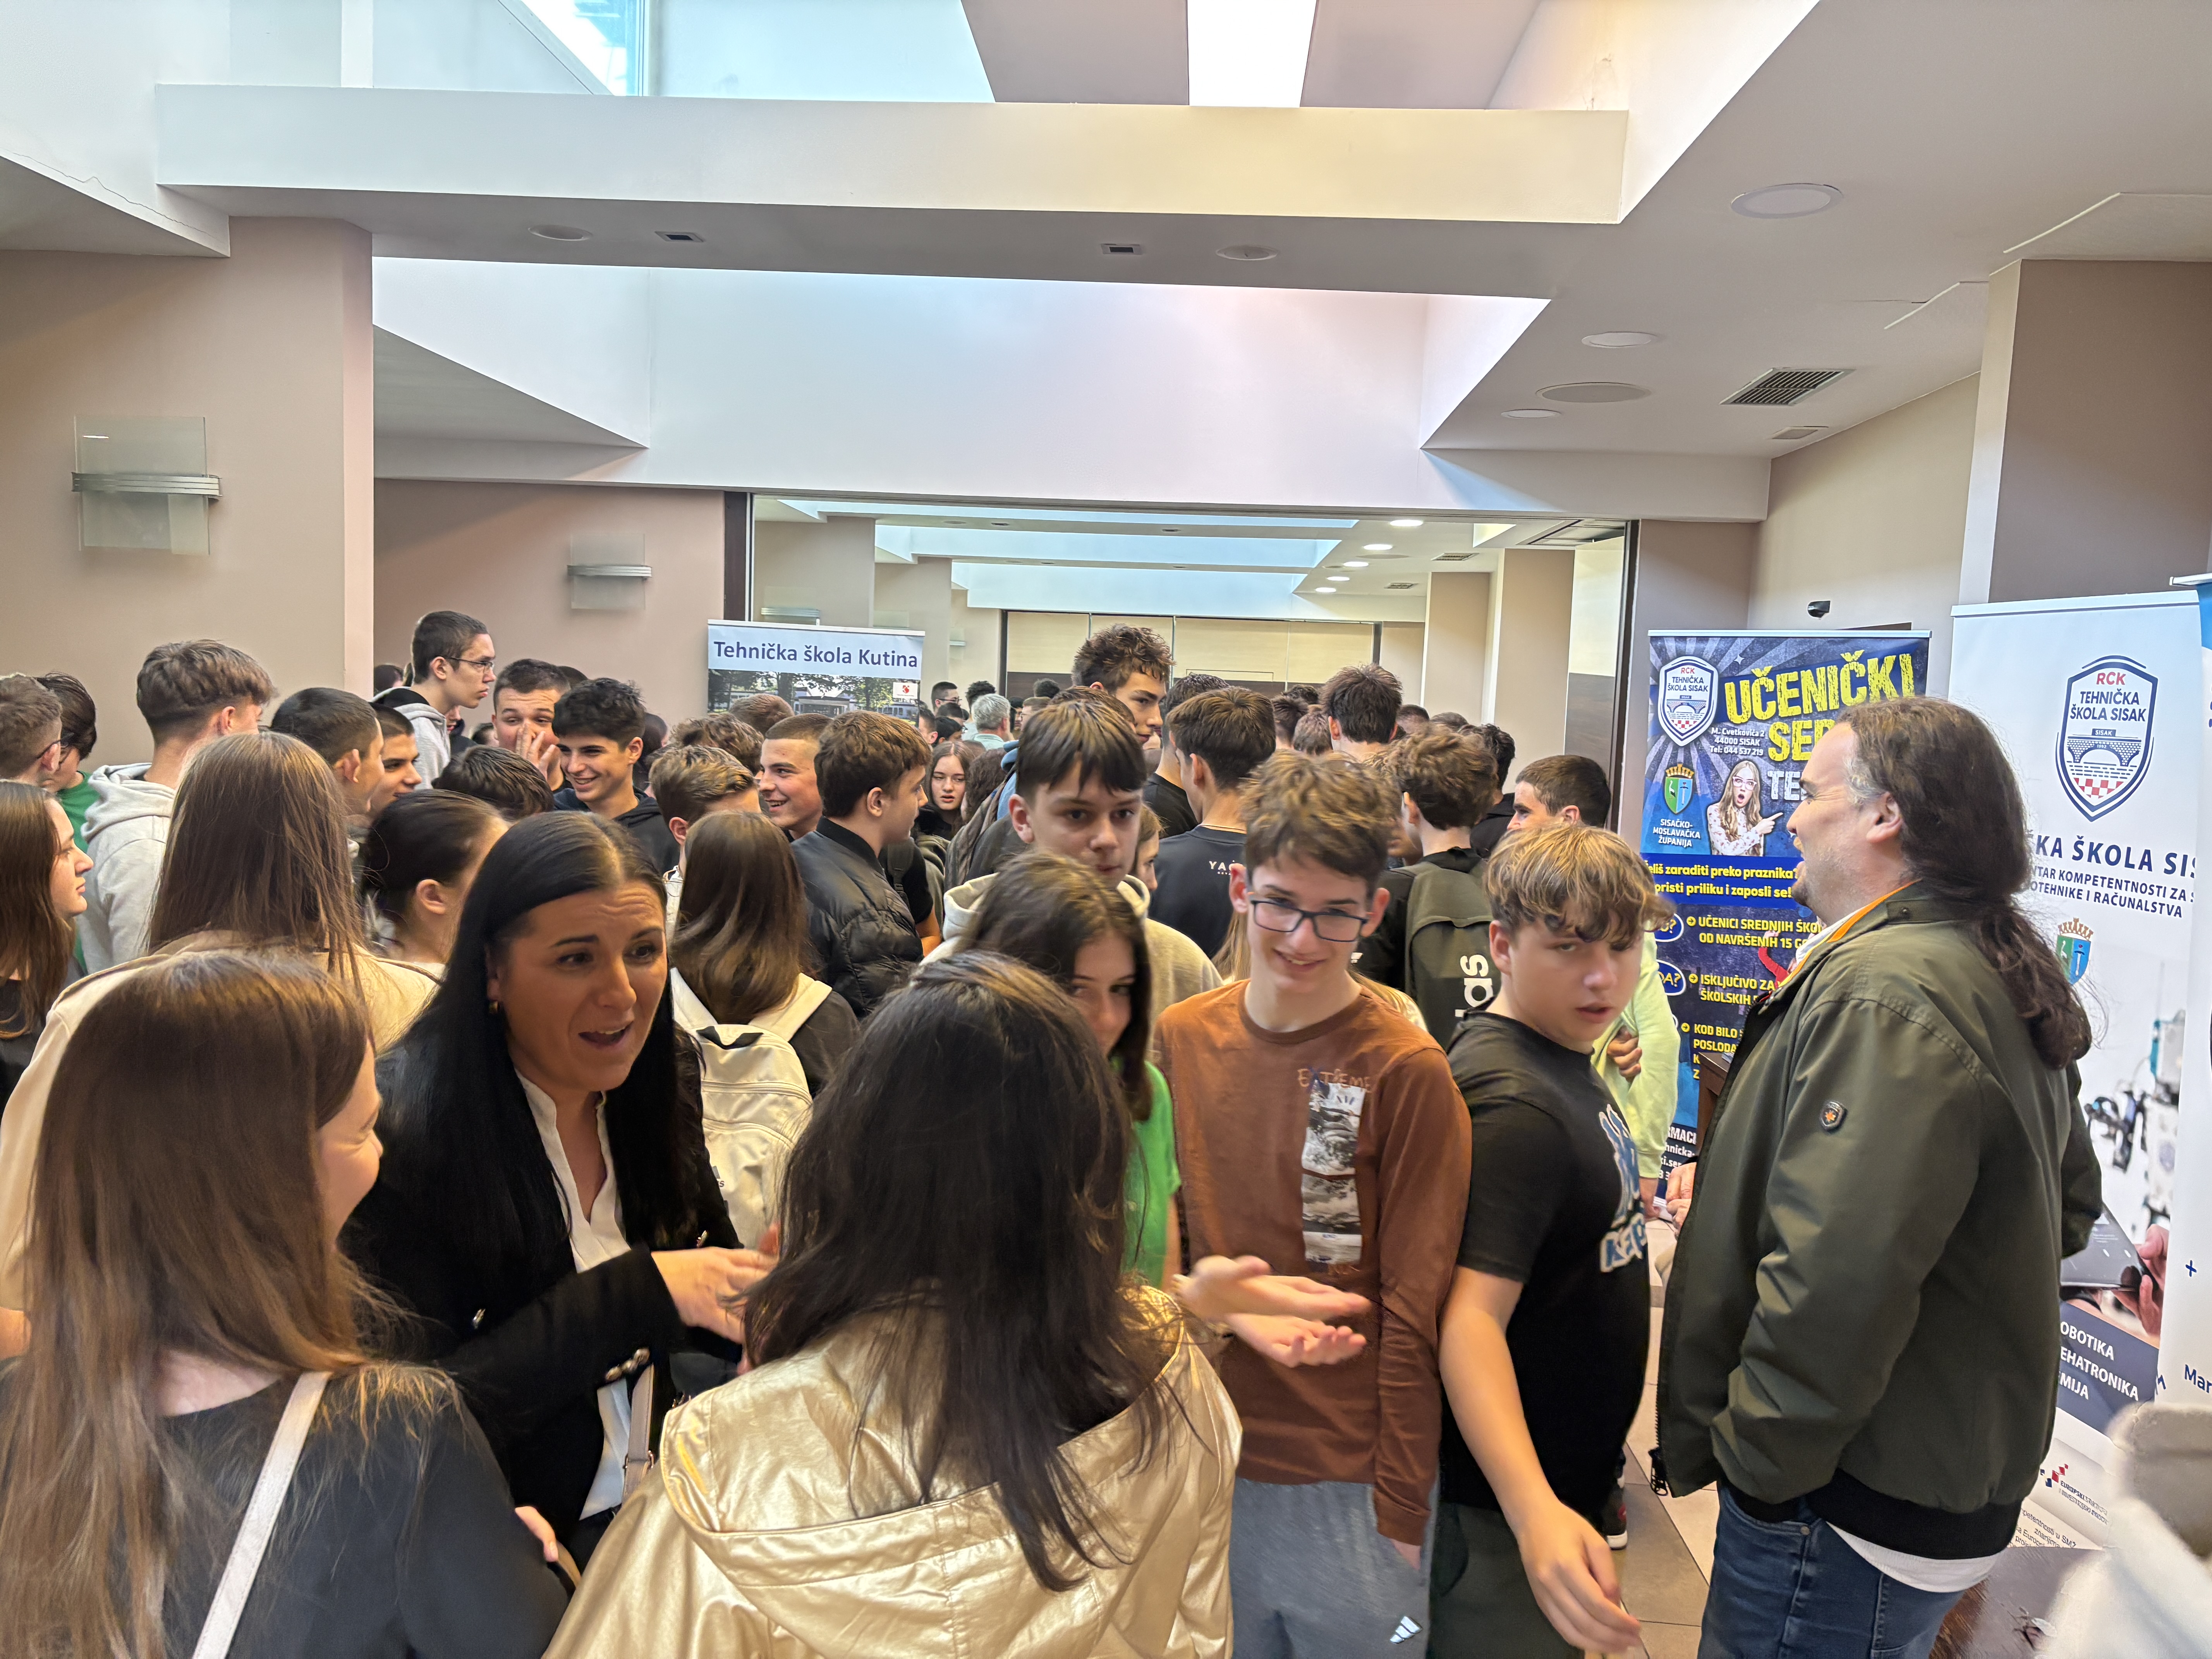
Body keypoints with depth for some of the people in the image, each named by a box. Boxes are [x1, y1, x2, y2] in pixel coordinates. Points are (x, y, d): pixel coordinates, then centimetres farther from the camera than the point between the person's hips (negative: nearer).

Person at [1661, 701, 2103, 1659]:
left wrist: (1752, 1461, -18)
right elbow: (2070, 1205, 21)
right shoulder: (2008, 982, 9)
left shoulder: (1883, 993, -25)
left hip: (1848, 1520, -10)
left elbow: (1835, 1282, -33)